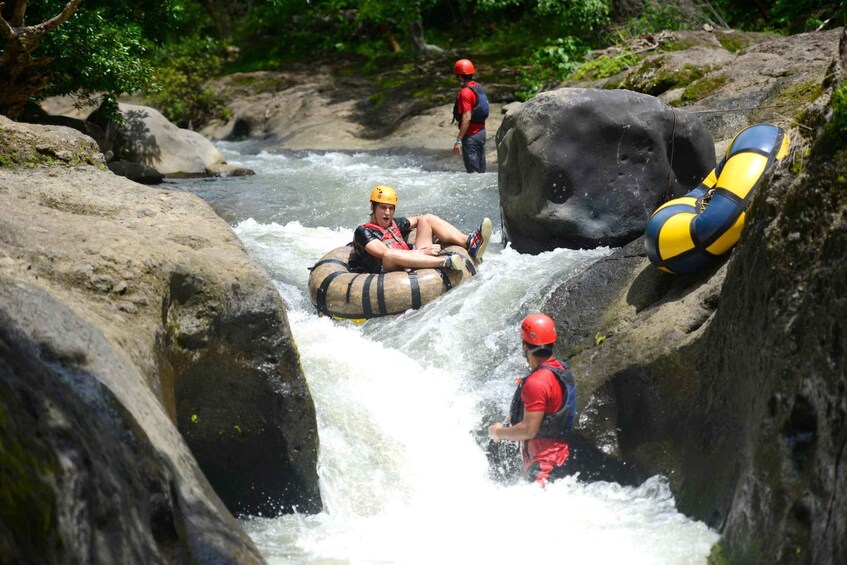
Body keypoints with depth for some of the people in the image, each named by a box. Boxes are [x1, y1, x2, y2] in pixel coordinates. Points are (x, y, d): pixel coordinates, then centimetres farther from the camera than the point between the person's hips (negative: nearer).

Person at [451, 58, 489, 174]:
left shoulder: (465, 93, -19)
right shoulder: (479, 87, 9)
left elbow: (467, 118, -25)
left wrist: (458, 140, -25)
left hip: (471, 135, -9)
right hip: (481, 132, 9)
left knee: (473, 171, -4)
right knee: (481, 170, 14)